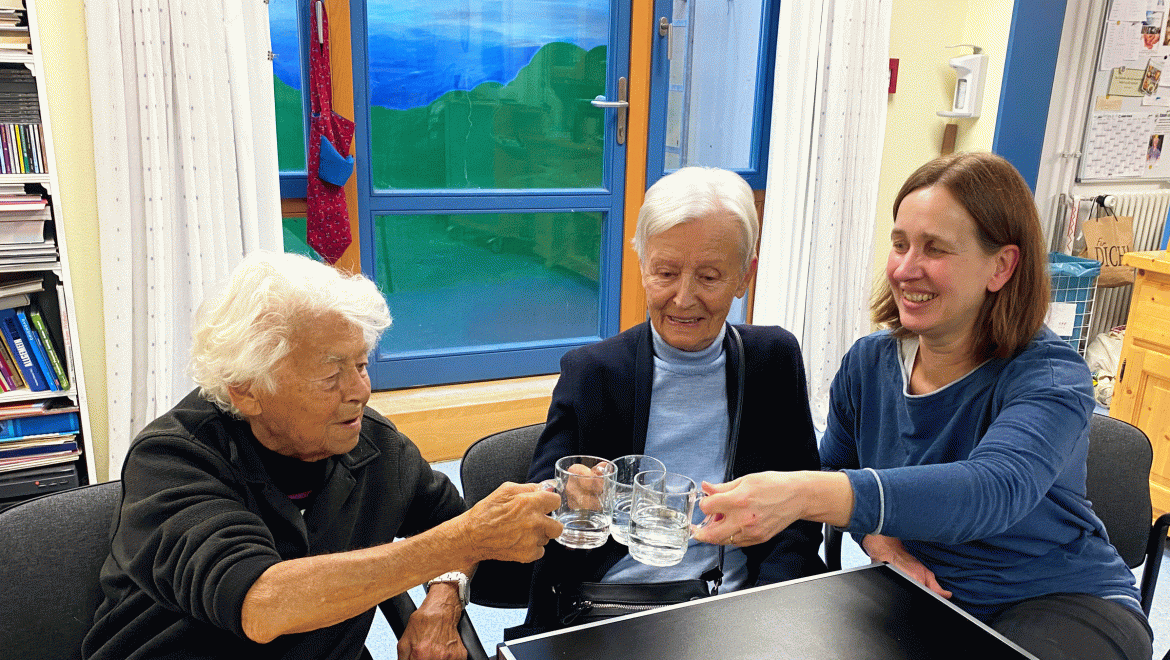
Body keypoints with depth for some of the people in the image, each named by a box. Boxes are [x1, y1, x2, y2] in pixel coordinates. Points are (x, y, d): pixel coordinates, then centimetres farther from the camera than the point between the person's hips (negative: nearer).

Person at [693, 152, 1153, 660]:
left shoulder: (1051, 379, -20)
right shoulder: (869, 362, -3)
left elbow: (993, 490, -40)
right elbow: (835, 471, 12)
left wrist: (802, 494, -54)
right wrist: (875, 536, -11)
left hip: (1061, 602, -3)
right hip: (925, 594, 4)